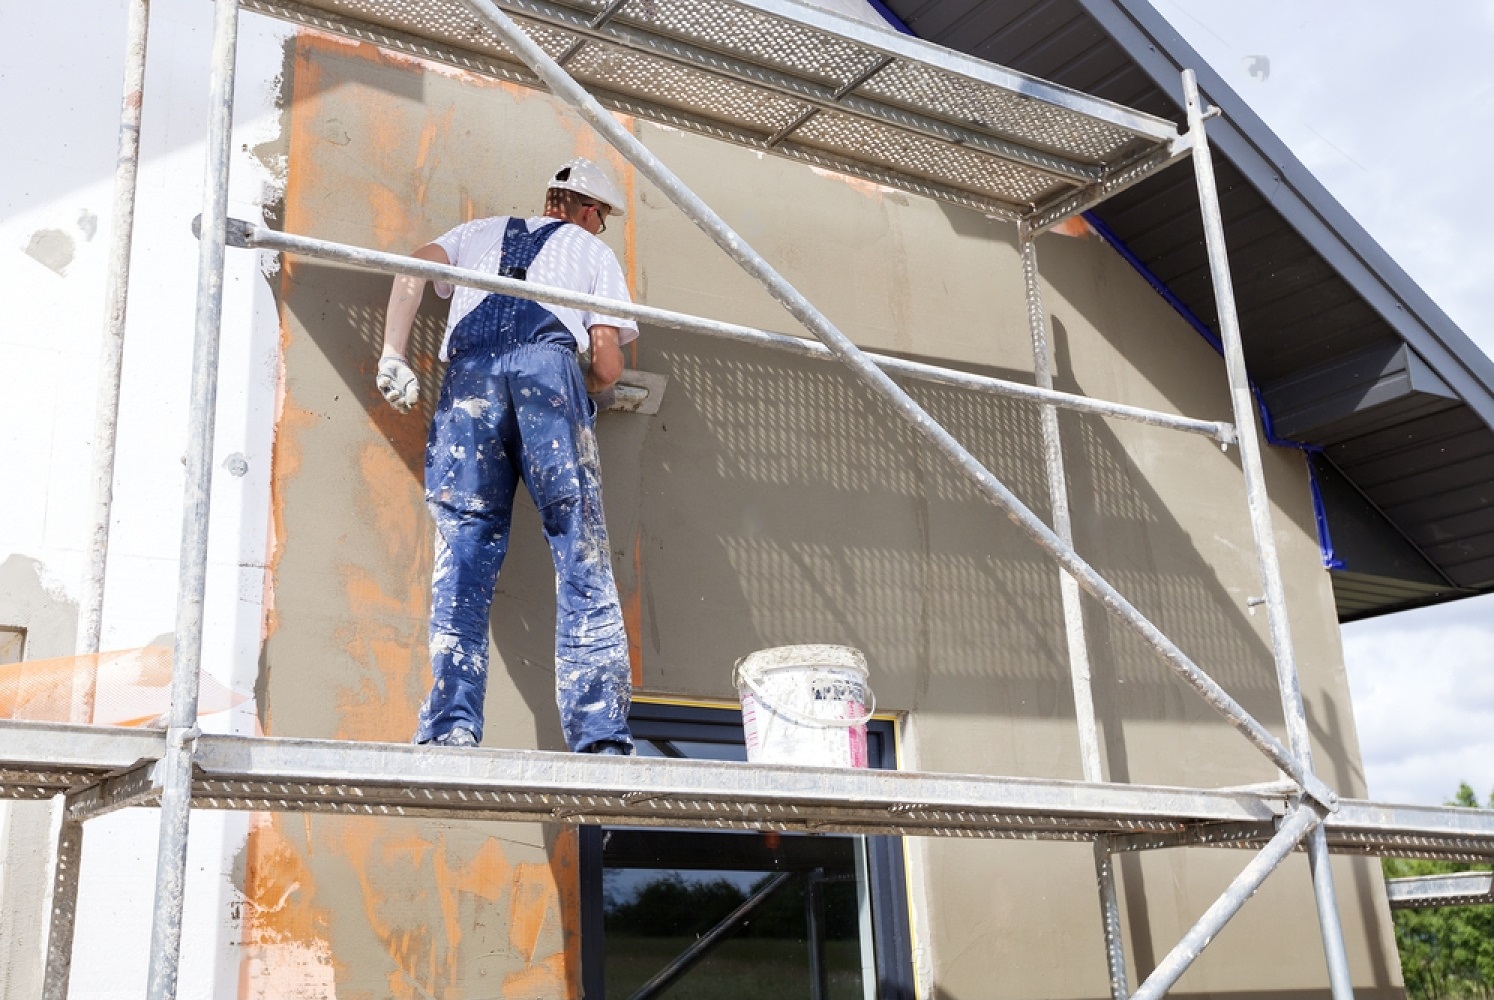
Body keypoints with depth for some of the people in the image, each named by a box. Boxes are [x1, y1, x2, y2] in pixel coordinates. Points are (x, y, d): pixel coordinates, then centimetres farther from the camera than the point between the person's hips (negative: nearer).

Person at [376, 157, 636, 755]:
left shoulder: (480, 231, 36)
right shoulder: (593, 250, 29)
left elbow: (416, 266, 14)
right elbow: (607, 361, 16)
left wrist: (392, 356, 7)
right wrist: (591, 391, 37)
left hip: (469, 371, 2)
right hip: (548, 363, -2)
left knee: (464, 550, -2)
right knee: (582, 555, -4)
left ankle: (451, 732, -13)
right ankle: (600, 739, -11)